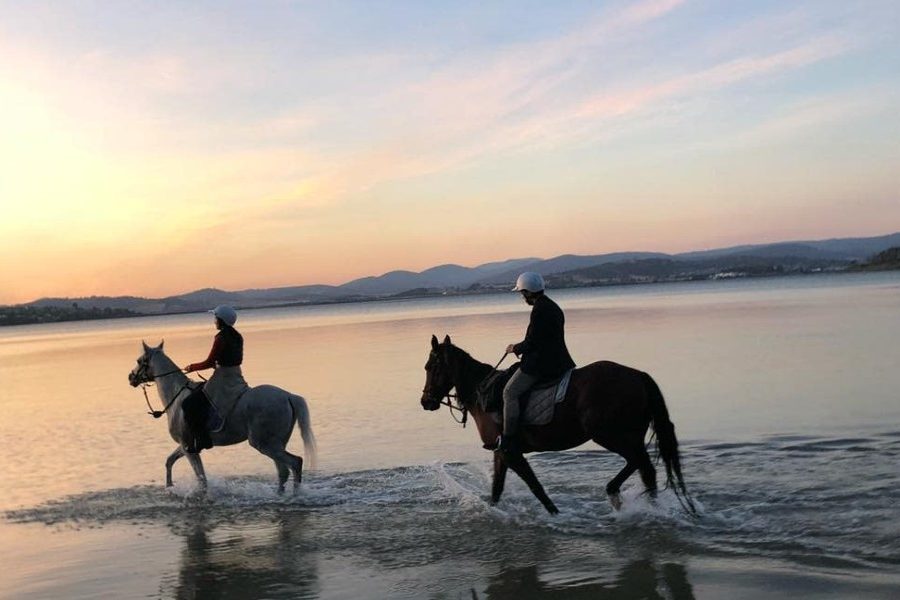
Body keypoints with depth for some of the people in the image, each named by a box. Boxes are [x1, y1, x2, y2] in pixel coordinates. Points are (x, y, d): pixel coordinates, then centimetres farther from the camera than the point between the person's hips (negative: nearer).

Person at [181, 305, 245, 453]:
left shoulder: (221, 338, -17)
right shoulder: (237, 337, 8)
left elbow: (209, 362, -15)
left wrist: (192, 367, 0)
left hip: (222, 381, -10)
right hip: (236, 379, 10)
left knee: (189, 404, -8)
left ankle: (200, 440, -11)